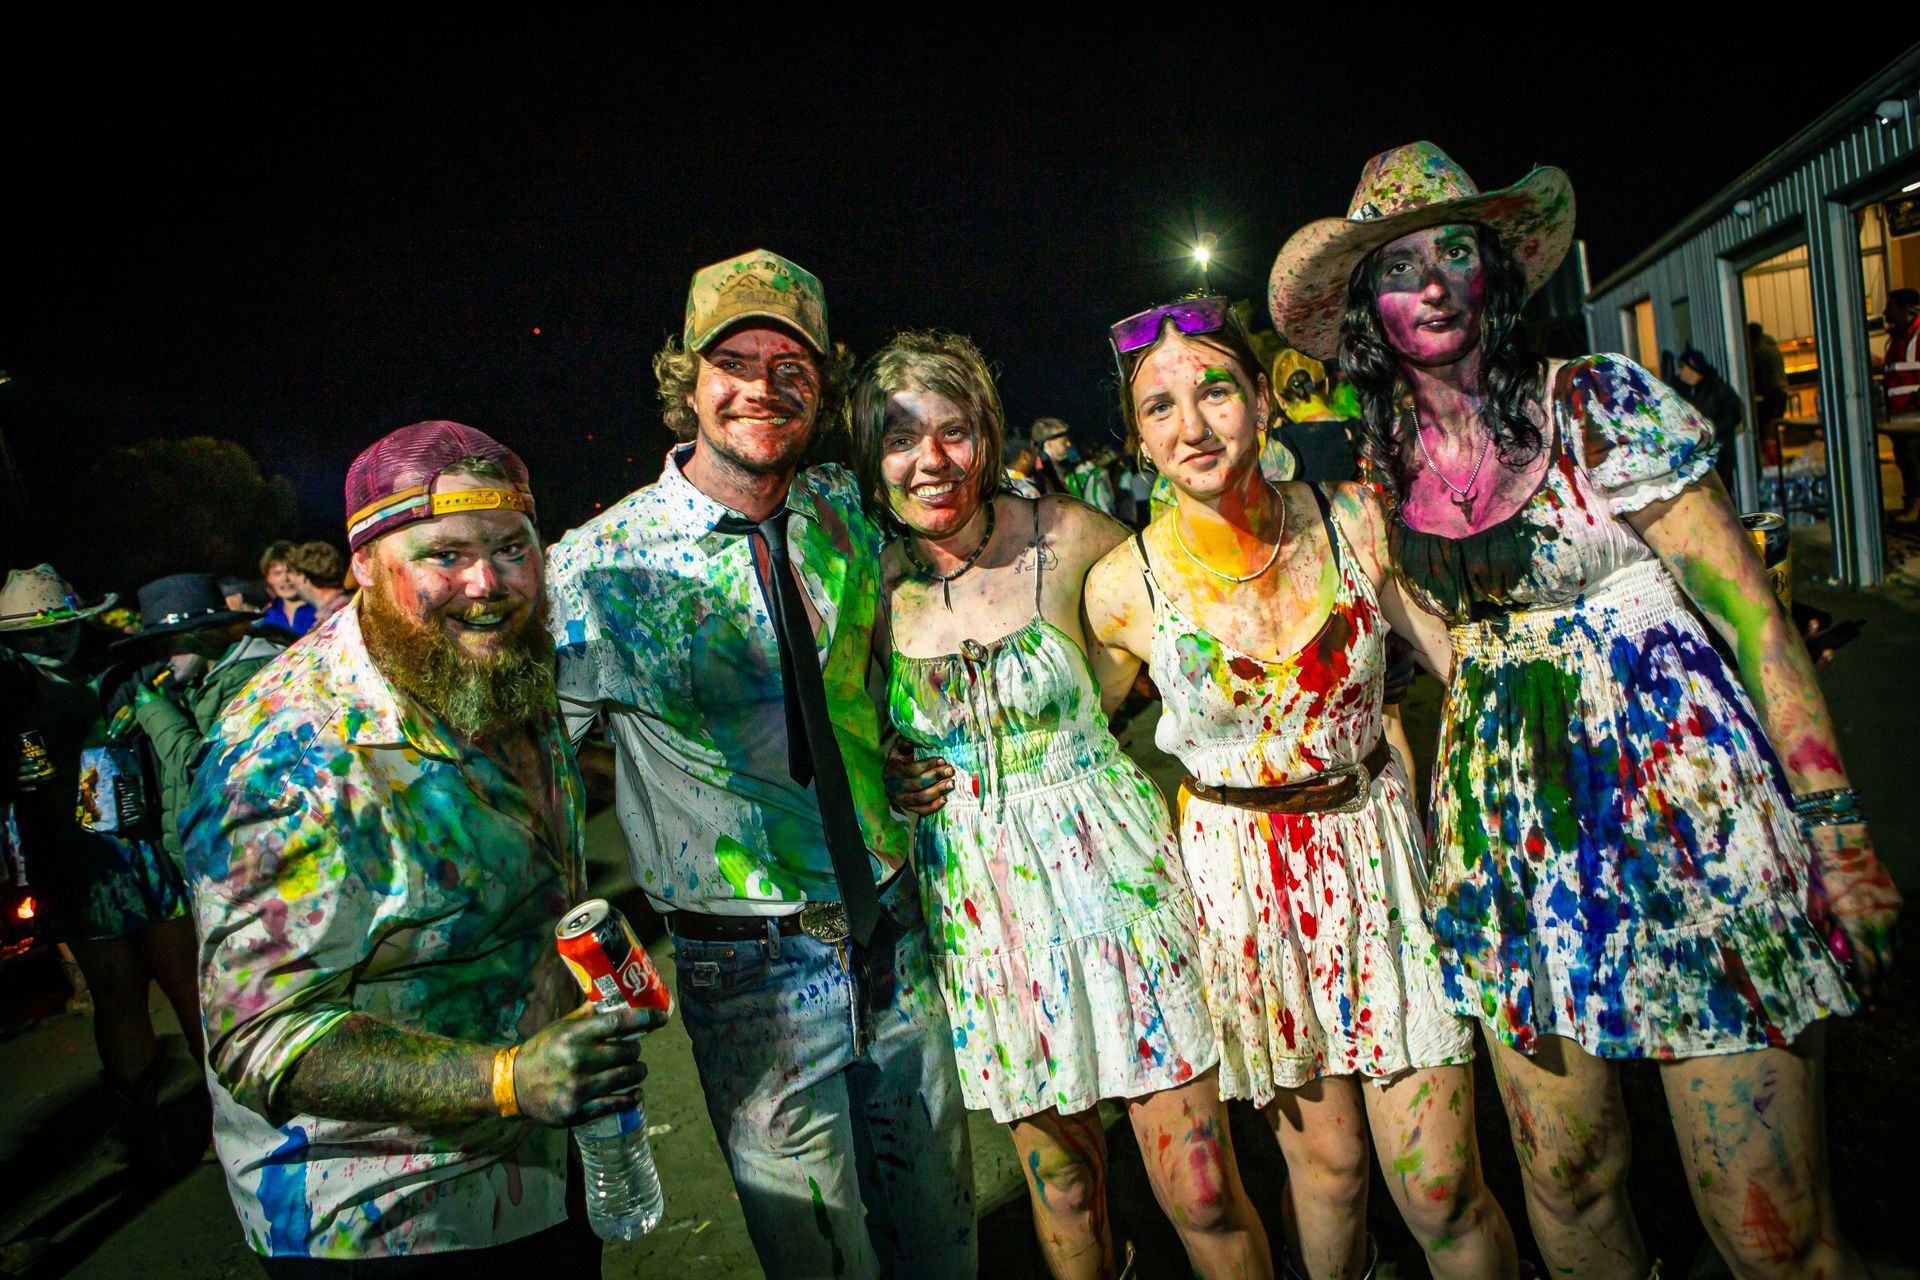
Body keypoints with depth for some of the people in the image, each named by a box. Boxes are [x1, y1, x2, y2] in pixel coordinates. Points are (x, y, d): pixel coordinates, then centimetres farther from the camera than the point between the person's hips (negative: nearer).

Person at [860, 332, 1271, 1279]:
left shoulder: (1068, 539, -8)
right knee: (1059, 1176, 16)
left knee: (1202, 1193, 3)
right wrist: (876, 774, -7)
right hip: (981, 904, 2)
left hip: (1109, 869, -1)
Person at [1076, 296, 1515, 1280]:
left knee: (1440, 1189, 3)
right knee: (1325, 1162, 12)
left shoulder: (1353, 519, -7)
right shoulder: (1122, 587, -12)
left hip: (1378, 845, 1)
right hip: (1244, 874, -1)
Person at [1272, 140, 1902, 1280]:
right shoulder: (1389, 470, 6)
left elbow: (1752, 607, -6)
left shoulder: (1600, 404, -6)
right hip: (1513, 833, 4)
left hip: (1683, 791, -3)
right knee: (1567, 1181, 12)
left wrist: (1837, 822, -10)